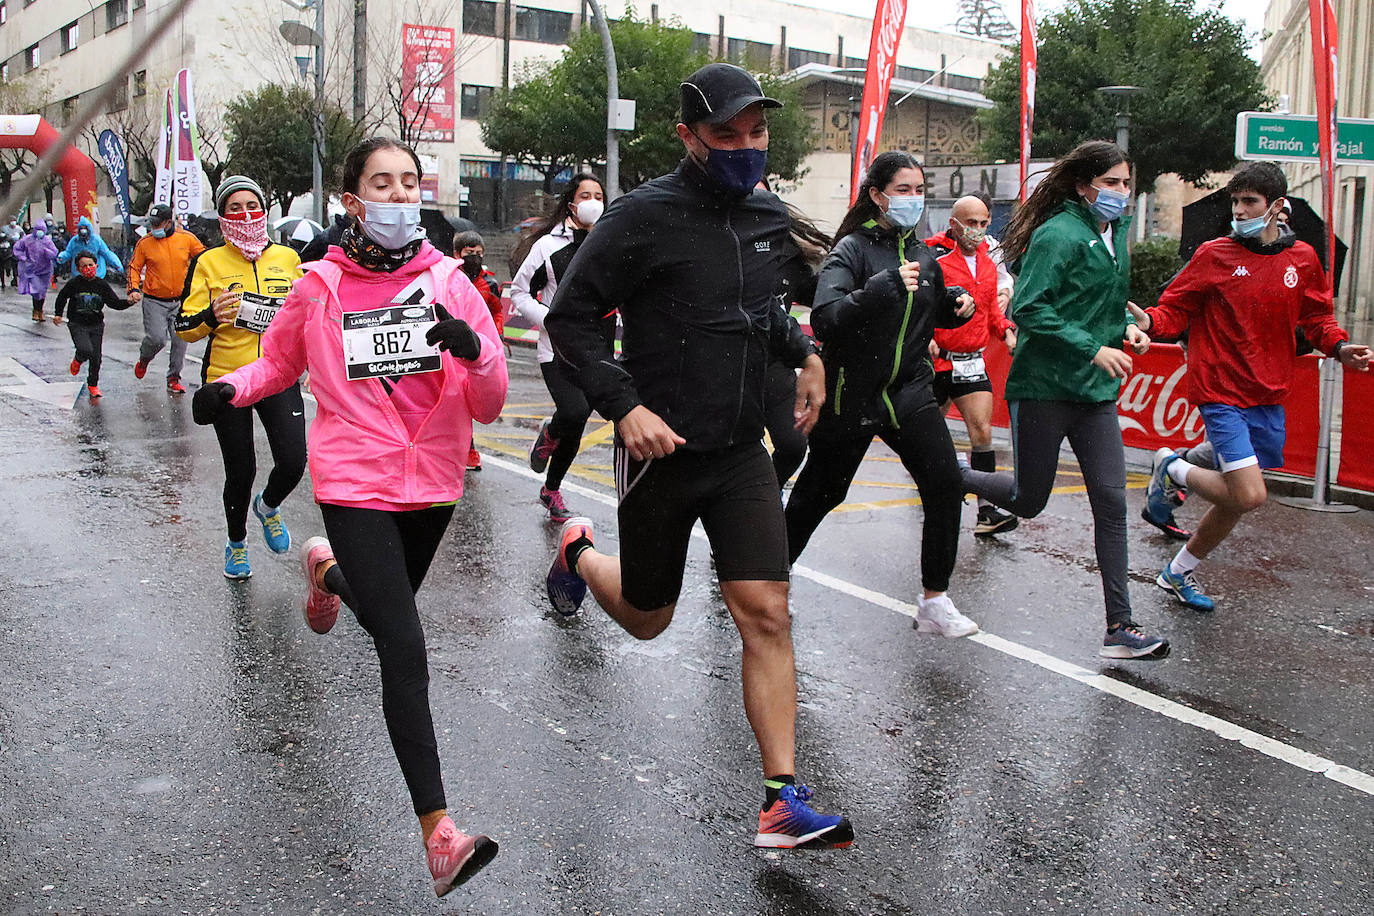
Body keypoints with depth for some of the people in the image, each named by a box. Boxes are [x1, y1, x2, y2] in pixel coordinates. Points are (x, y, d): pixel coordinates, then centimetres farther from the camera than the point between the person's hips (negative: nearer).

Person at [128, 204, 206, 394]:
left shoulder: (186, 238, -1)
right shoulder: (144, 243, -2)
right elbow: (134, 267, 5)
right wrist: (134, 289, -10)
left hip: (180, 301, 2)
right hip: (154, 301, -2)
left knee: (180, 340, 1)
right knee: (156, 338, -13)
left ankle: (174, 378, 17)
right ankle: (143, 359, 21)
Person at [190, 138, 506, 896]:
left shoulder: (448, 283, -1)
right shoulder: (321, 286, -3)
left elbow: (488, 407, -4)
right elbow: (280, 360, 15)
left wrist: (474, 349, -24)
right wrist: (232, 388, -5)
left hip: (431, 482, 4)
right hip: (356, 484, -3)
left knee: (384, 614, 27)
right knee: (405, 653, -14)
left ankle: (329, 570, 62)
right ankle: (438, 834, -11)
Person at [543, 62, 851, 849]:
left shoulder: (768, 218, 7)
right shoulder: (646, 217, -13)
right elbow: (569, 317, -11)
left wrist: (805, 351, 8)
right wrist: (623, 405, -21)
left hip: (742, 454, 4)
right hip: (661, 451, -4)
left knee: (767, 615, -6)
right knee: (646, 619, 13)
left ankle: (784, 802, 0)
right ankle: (579, 554, 48)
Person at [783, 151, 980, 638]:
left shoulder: (922, 254, 9)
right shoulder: (852, 249, -11)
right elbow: (825, 320, -27)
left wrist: (956, 304, 4)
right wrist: (886, 285, -36)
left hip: (909, 391, 5)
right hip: (852, 394, -5)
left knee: (945, 483, -12)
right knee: (818, 493, 8)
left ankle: (934, 602, -1)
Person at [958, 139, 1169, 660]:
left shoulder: (1115, 233, 14)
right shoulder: (1058, 234, -13)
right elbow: (1029, 309, -19)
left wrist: (1125, 325, 7)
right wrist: (1093, 348, -23)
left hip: (1095, 391, 7)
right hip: (1042, 386, -7)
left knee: (1111, 500, -1)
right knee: (1028, 501, 5)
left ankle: (1119, 627, 3)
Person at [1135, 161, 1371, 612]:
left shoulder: (1303, 259, 7)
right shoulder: (1214, 256, -4)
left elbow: (1317, 318, 18)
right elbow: (1175, 309, -3)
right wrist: (1149, 321, -24)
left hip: (1269, 397, 5)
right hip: (1221, 392, -5)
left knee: (1237, 501, 10)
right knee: (1249, 495, -18)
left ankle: (1178, 572, 30)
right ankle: (1173, 470, 10)